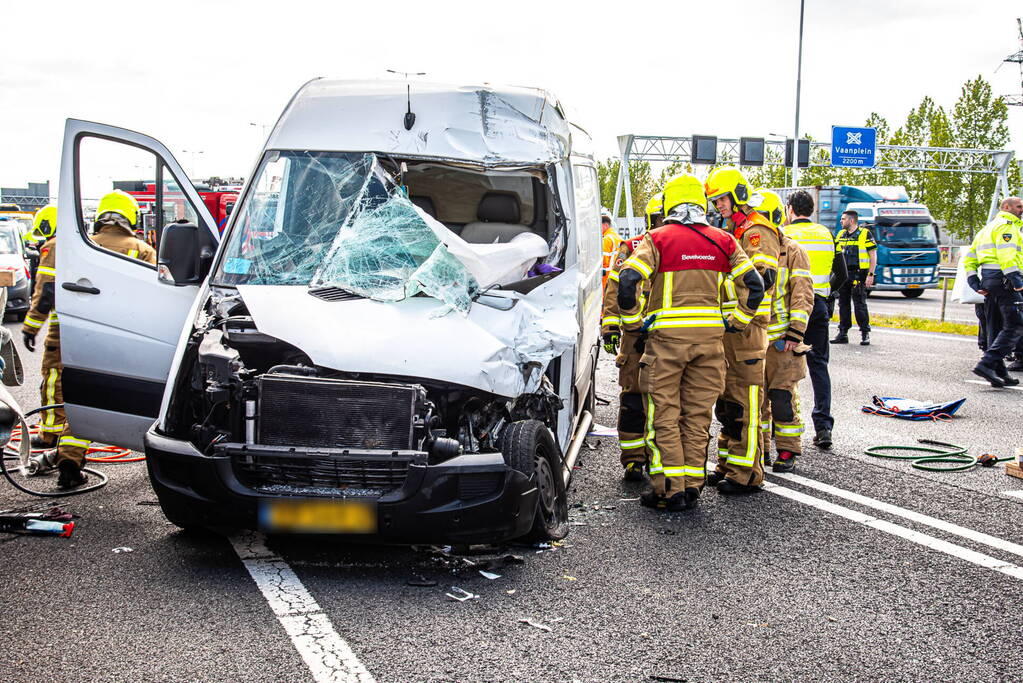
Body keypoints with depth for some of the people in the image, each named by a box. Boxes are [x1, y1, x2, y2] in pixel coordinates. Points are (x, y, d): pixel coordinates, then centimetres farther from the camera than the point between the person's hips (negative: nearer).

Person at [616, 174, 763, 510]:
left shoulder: (657, 239, -3)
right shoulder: (722, 241, 7)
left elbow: (628, 280, -14)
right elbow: (754, 284, 4)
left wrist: (633, 321, -2)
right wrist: (736, 322, 11)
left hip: (667, 334, -3)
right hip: (710, 334, 4)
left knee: (664, 415, 3)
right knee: (698, 414, 11)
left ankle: (670, 490, 2)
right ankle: (692, 486, 16)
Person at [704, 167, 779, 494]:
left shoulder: (757, 232, -10)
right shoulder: (730, 233, 21)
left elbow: (764, 277, -23)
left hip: (747, 328, -10)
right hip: (726, 325, 10)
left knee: (745, 402, -8)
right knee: (727, 400, 15)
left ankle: (747, 474, -5)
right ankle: (728, 465, 23)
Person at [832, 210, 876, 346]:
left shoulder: (864, 234, -3)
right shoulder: (841, 234, 15)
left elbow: (873, 256, -4)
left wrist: (870, 275, -12)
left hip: (858, 275, -6)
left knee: (860, 304, -7)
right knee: (843, 304, 8)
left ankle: (865, 334, -1)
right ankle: (843, 334, 15)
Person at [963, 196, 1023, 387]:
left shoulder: (988, 228, 26)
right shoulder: (1007, 225, -4)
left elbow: (969, 258, 23)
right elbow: (1006, 254, -20)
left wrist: (974, 282, 16)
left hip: (987, 279, 10)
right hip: (1003, 279, -10)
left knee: (997, 328, 12)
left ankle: (999, 372, 12)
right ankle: (987, 364, -24)